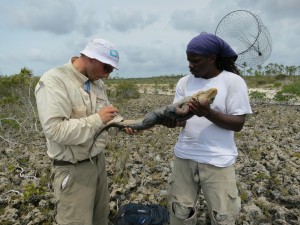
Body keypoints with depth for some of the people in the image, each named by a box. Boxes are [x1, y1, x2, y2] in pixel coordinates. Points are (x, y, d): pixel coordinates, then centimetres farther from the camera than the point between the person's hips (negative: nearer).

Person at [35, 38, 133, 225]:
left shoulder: (97, 83, 5)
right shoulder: (54, 80, -19)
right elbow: (55, 130, -28)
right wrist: (97, 119, -27)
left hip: (98, 160, 8)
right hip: (73, 169, -7)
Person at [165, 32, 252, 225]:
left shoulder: (233, 81, -8)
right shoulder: (184, 82, 5)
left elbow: (238, 124, -11)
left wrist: (208, 113, -27)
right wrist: (172, 119, -23)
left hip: (218, 161, -3)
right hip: (184, 157, 4)